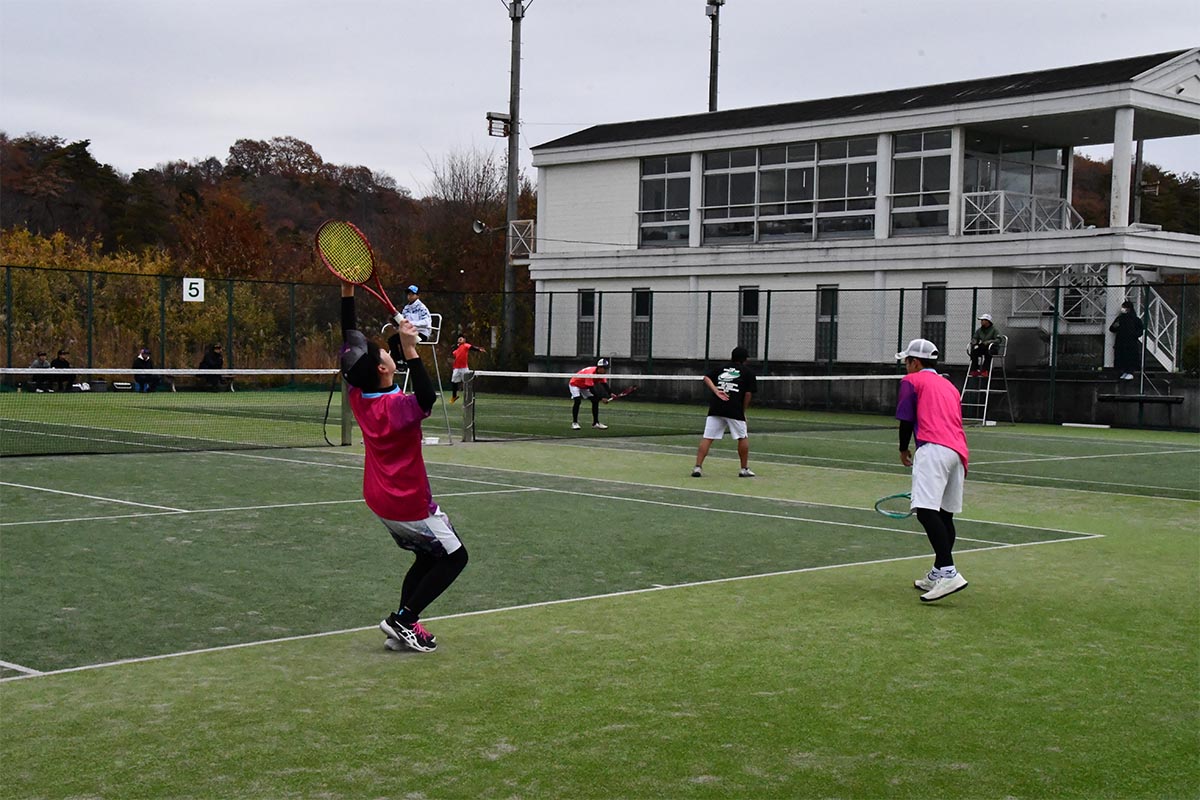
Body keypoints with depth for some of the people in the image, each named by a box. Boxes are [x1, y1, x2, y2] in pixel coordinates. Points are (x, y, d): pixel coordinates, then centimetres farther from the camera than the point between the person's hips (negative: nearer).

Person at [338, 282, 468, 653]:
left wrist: (347, 292, -2)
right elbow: (427, 398, -50)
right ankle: (403, 619, -1)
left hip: (380, 501, 8)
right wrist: (410, 352, -53)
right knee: (455, 557, 7)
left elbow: (349, 341, 1)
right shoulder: (397, 406, -27)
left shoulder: (357, 397, -6)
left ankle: (402, 628, 13)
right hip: (410, 506, -8)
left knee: (427, 559, 21)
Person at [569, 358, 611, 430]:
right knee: (577, 401, -27)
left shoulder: (601, 373, -13)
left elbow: (604, 384, -11)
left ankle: (596, 423, 7)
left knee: (595, 401, 0)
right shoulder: (590, 373, -38)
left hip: (585, 387, 8)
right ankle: (574, 423, -18)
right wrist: (601, 398, -44)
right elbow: (591, 389, -39)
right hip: (575, 384, -8)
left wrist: (610, 394, -27)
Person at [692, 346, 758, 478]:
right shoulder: (748, 373, 10)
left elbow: (706, 378, 5)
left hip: (715, 408, 3)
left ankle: (698, 467, -9)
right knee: (743, 438, 13)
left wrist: (716, 391, -4)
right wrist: (743, 411, 9)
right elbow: (748, 394, 2)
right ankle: (744, 469, 18)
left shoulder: (721, 369, 21)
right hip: (735, 410, -3)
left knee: (707, 438, 0)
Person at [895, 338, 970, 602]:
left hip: (933, 449, -8)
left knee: (926, 510, -19)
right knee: (944, 514, 15)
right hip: (958, 451, 8)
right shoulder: (949, 386, 30)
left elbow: (906, 419, 5)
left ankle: (949, 573, -32)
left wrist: (904, 450, 21)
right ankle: (937, 575, 22)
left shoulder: (912, 380, 10)